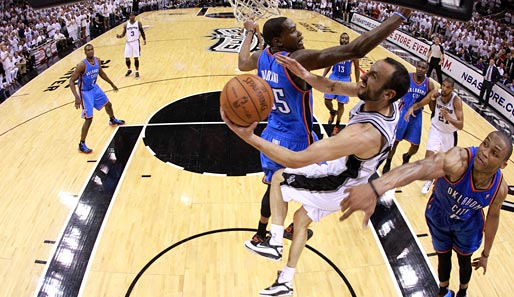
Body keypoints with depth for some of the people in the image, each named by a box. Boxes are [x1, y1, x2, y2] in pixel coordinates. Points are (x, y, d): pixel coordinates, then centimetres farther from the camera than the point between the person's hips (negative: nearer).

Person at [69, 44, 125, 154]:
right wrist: (77, 97, -37)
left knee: (108, 104, 27)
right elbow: (71, 81, -27)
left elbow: (101, 73, 13)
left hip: (94, 88, 7)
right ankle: (81, 145, 0)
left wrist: (112, 84, 20)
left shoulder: (97, 60, -8)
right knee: (89, 118, -11)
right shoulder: (82, 65, -29)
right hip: (85, 92, -7)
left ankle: (112, 120, 61)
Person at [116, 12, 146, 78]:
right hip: (128, 43, 3)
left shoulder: (138, 23, -2)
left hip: (136, 42, -2)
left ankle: (137, 71, 9)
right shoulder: (126, 25, 3)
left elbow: (142, 32, 5)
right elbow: (123, 34, 6)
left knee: (136, 57, -3)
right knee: (127, 57, 4)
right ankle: (129, 70, 26)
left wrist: (144, 39, -6)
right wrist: (119, 36, -14)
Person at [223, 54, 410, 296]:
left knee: (278, 178, 7)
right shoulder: (383, 100, -19)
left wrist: (249, 137, -43)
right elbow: (332, 87, -9)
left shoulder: (365, 135, -43)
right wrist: (306, 75, -30)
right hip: (343, 171, 8)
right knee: (302, 219, 24)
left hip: (338, 188, -8)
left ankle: (275, 243, 16)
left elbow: (297, 160, -43)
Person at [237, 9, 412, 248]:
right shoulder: (297, 60, -29)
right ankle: (294, 229, 37)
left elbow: (242, 63, 22)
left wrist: (249, 33, 36)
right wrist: (401, 15, -32)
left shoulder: (261, 57, -6)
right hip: (297, 142, -7)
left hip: (273, 137, 7)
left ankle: (259, 237, 42)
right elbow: (355, 50, -36)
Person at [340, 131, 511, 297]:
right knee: (443, 257, 22)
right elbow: (422, 168, -70)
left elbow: (493, 217, -7)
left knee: (465, 260, 24)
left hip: (468, 225, 2)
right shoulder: (459, 160, -47)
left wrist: (486, 254, 7)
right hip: (439, 217, -1)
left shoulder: (500, 188, -31)